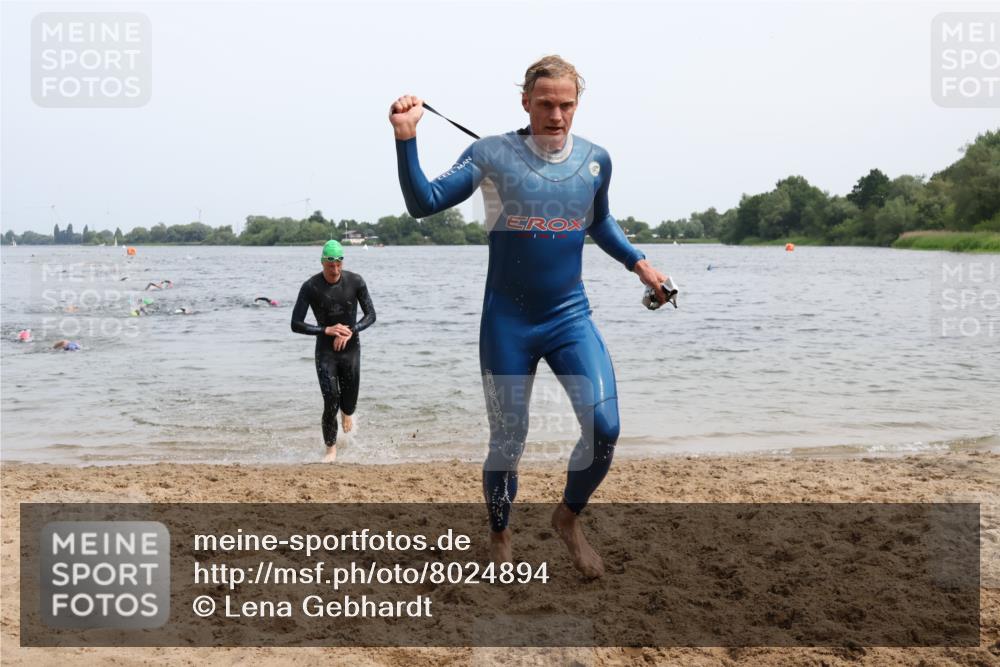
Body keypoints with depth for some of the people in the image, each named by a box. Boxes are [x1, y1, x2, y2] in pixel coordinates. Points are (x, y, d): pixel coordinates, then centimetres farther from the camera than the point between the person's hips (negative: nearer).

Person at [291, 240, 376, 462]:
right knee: (331, 402, -9)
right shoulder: (310, 287, -13)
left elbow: (371, 315, -3)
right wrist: (327, 330, -23)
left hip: (351, 348, 2)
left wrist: (350, 331, -20)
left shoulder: (355, 282, -8)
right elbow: (296, 325, -13)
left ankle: (347, 415, 47)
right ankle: (331, 448, 10)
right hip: (325, 351, -2)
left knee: (350, 400, 8)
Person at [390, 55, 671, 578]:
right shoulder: (491, 154, -6)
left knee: (604, 427, -13)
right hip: (508, 322, -2)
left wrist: (638, 263, 12)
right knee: (507, 442, 5)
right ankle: (499, 540, 30)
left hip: (570, 317, 2)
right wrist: (406, 138, -23)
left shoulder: (595, 160, 4)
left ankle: (568, 518, 15)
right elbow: (423, 204, -11)